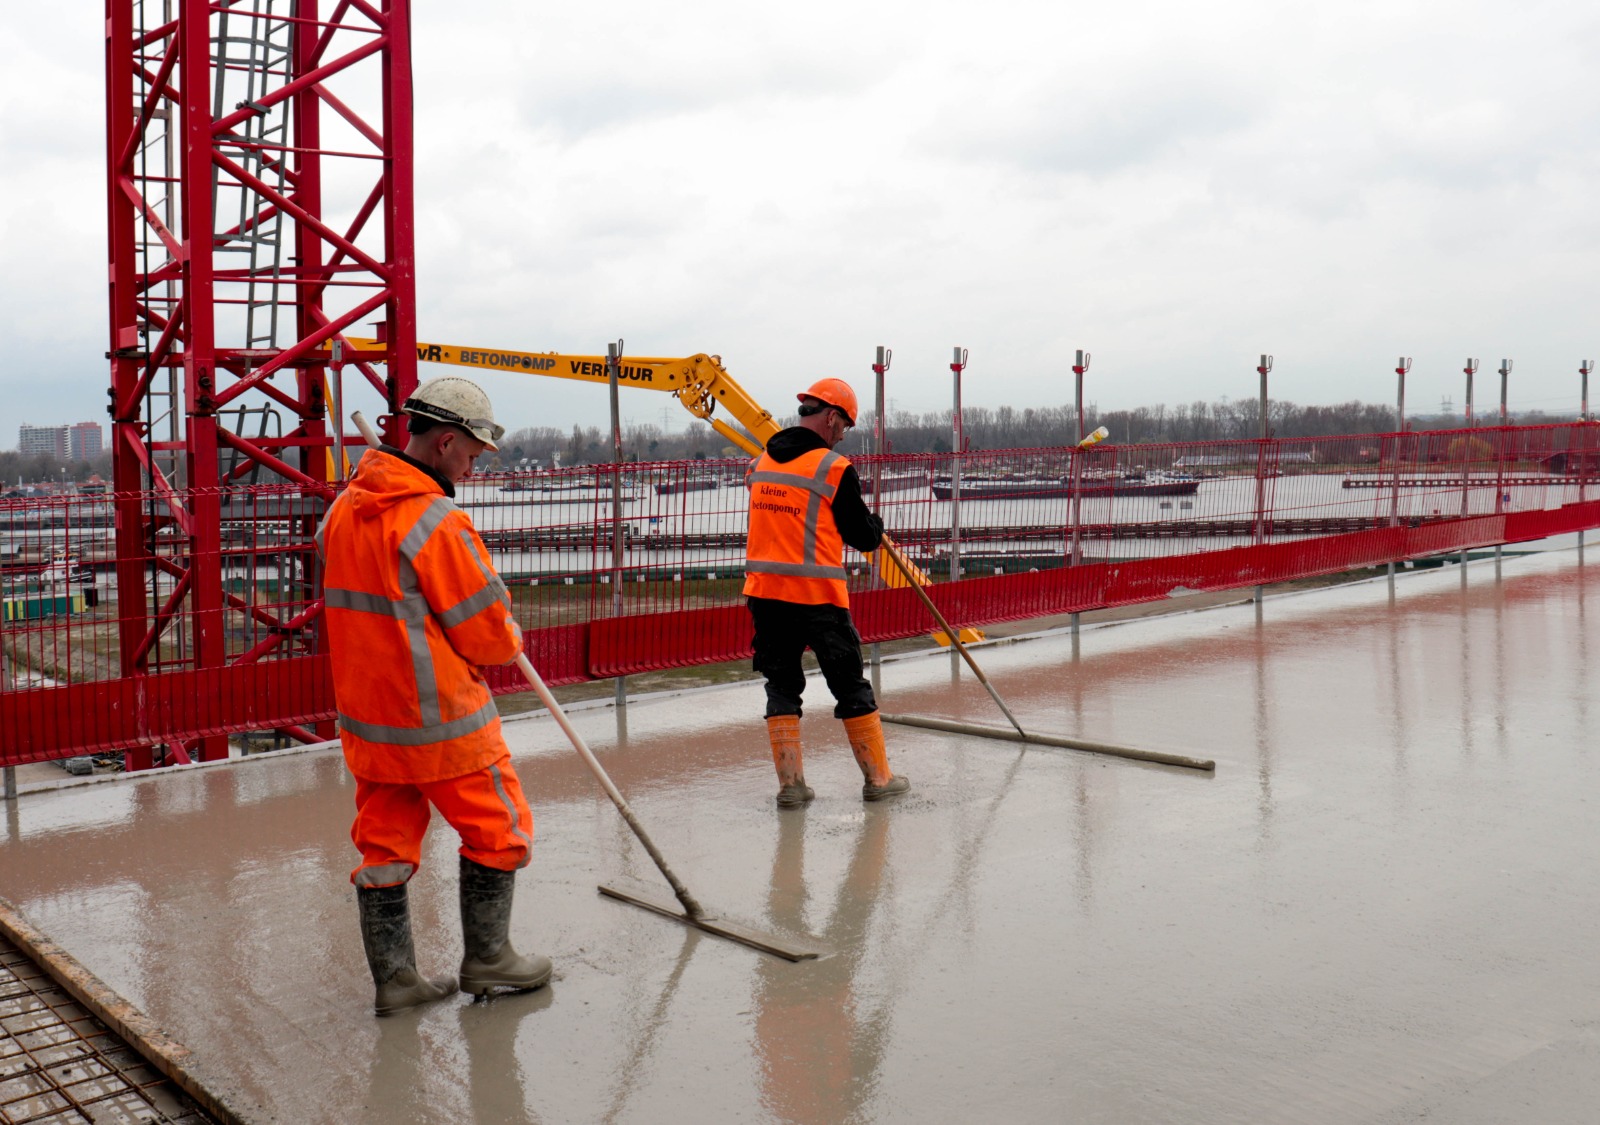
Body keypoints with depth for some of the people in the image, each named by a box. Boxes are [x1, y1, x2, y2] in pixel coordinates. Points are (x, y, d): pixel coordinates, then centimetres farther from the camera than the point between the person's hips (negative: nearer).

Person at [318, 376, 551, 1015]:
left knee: (385, 841, 14)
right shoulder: (438, 523, -21)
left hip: (364, 712, 8)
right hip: (440, 720, -7)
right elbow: (487, 634, -17)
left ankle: (393, 978, 22)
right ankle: (486, 960, 22)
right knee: (498, 831, 11)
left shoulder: (343, 510, 4)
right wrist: (510, 640, 5)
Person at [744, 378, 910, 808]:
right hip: (817, 596, -5)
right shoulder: (835, 468, -9)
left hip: (764, 593, 5)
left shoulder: (760, 464, 9)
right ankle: (877, 778, 17)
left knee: (781, 685, 12)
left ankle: (790, 783, 10)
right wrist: (875, 524, 19)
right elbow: (865, 537, -4)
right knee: (850, 686, 8)